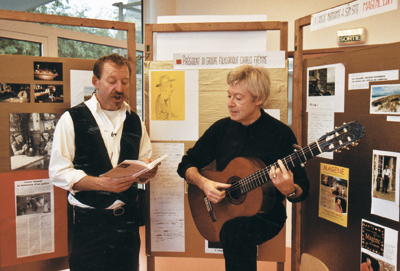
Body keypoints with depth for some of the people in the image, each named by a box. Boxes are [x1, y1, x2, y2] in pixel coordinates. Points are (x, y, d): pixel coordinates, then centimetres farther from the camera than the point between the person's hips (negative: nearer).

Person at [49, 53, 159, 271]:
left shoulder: (135, 121, 12)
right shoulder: (72, 119, -3)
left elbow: (146, 161, 17)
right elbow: (58, 172, -9)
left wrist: (147, 170, -7)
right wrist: (103, 183, -22)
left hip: (128, 219, 4)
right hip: (89, 222, -4)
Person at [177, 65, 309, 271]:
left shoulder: (281, 134, -7)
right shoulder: (221, 128, 4)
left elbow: (302, 190, -5)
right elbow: (186, 164, 9)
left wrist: (289, 190, -28)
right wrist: (203, 183, -11)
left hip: (266, 214, -3)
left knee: (233, 230, -33)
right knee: (233, 231, -28)